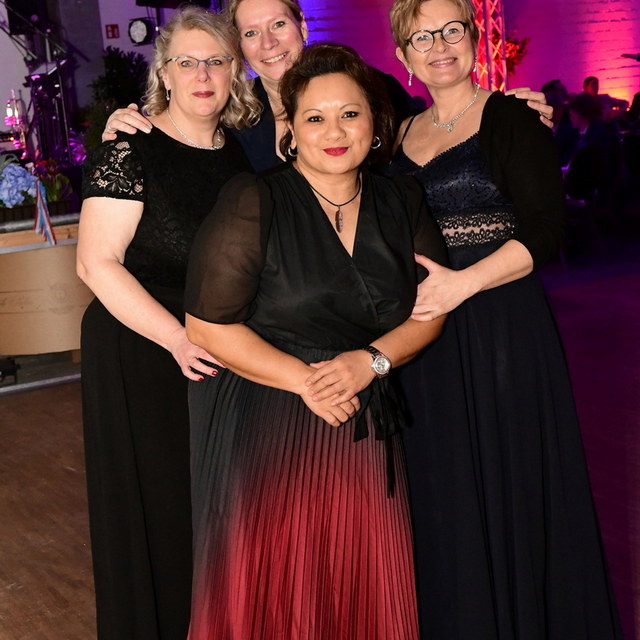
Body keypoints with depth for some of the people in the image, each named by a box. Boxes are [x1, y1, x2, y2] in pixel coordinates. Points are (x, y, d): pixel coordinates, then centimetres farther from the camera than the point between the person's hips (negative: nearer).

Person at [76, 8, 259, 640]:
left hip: (229, 356, 5)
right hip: (141, 356, -5)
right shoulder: (130, 151, -10)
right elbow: (97, 264, -16)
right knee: (156, 508, 4)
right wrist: (178, 339, -23)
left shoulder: (243, 154, 8)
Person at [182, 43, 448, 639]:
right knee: (270, 591, 4)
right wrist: (304, 379, -15)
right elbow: (207, 326, -11)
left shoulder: (401, 202, 6)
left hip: (364, 428, 4)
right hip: (265, 426, -4)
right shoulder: (252, 202, -9)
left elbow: (430, 307, 8)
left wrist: (372, 360, -10)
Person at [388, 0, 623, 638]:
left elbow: (545, 230, -12)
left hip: (498, 327, -5)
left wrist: (461, 284, -22)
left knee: (505, 484, 2)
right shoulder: (401, 135, 13)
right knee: (441, 492, 10)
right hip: (422, 331, 5)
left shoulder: (511, 117, -3)